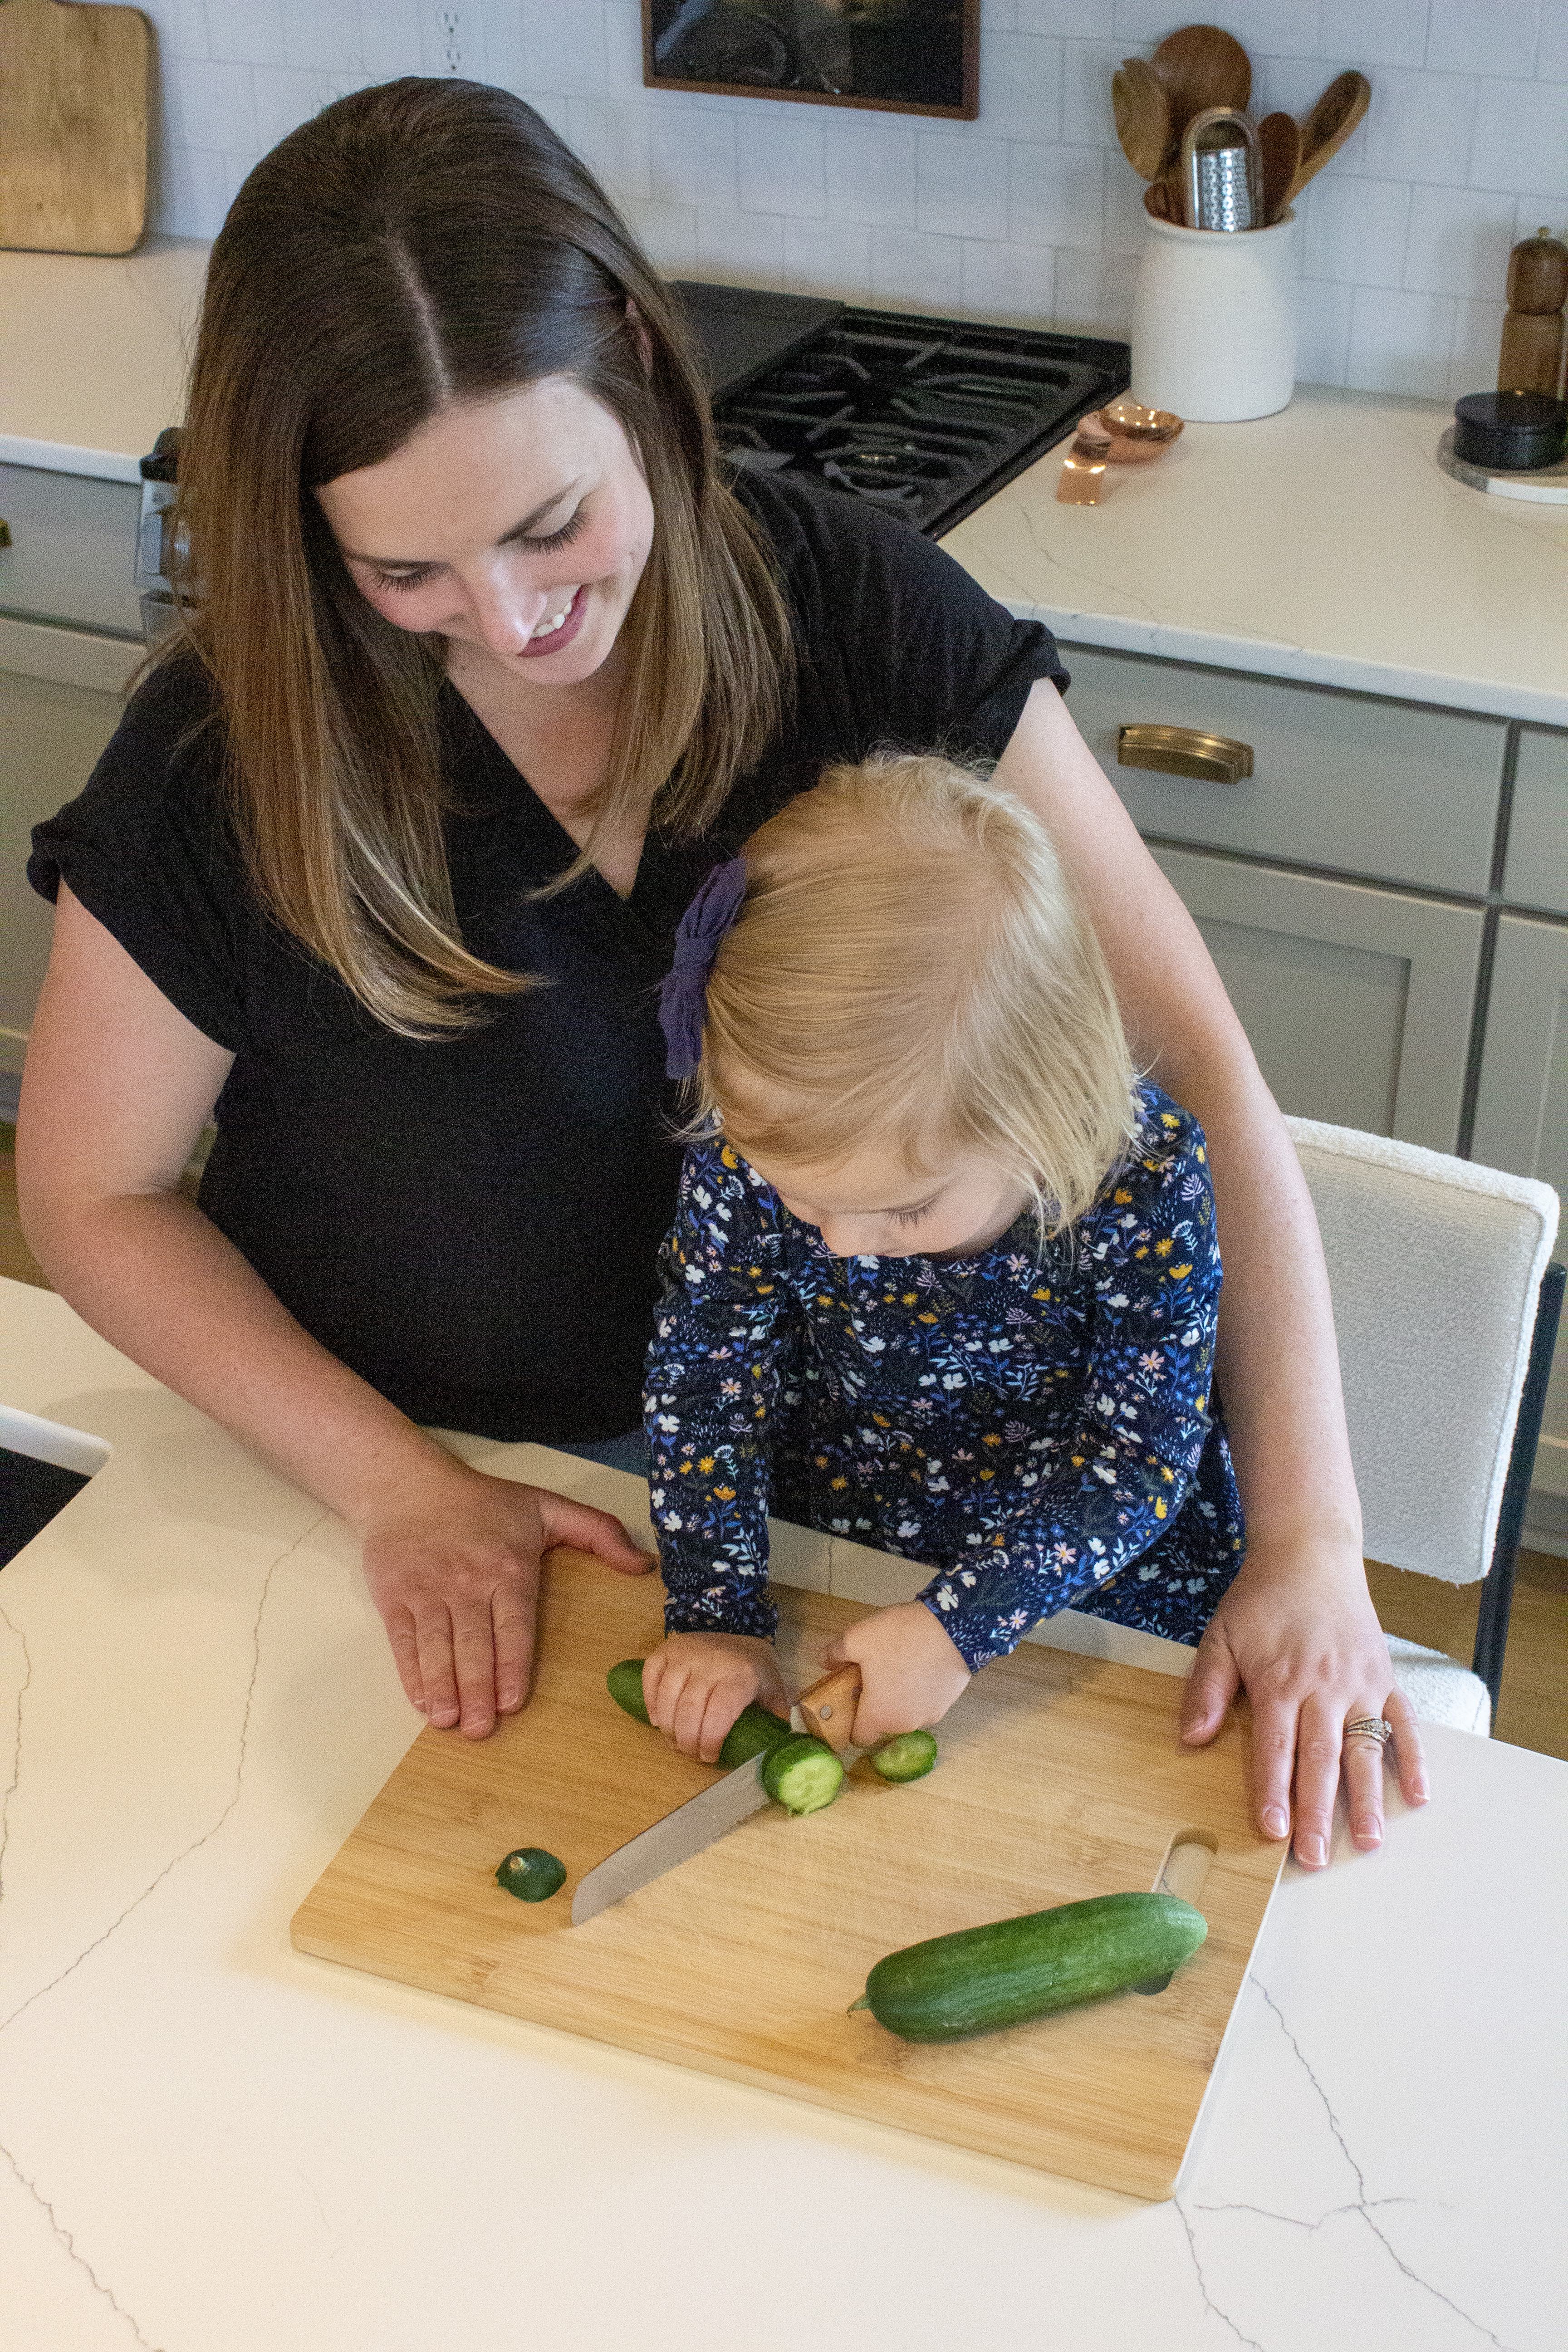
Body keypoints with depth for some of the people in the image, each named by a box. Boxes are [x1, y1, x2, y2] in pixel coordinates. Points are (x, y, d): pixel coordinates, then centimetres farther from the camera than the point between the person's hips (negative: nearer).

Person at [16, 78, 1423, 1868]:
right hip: (438, 1475, 0)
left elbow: (1192, 1061, -14)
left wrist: (1309, 1544, -20)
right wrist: (397, 1484, -13)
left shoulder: (850, 611, -14)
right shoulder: (224, 766, -16)